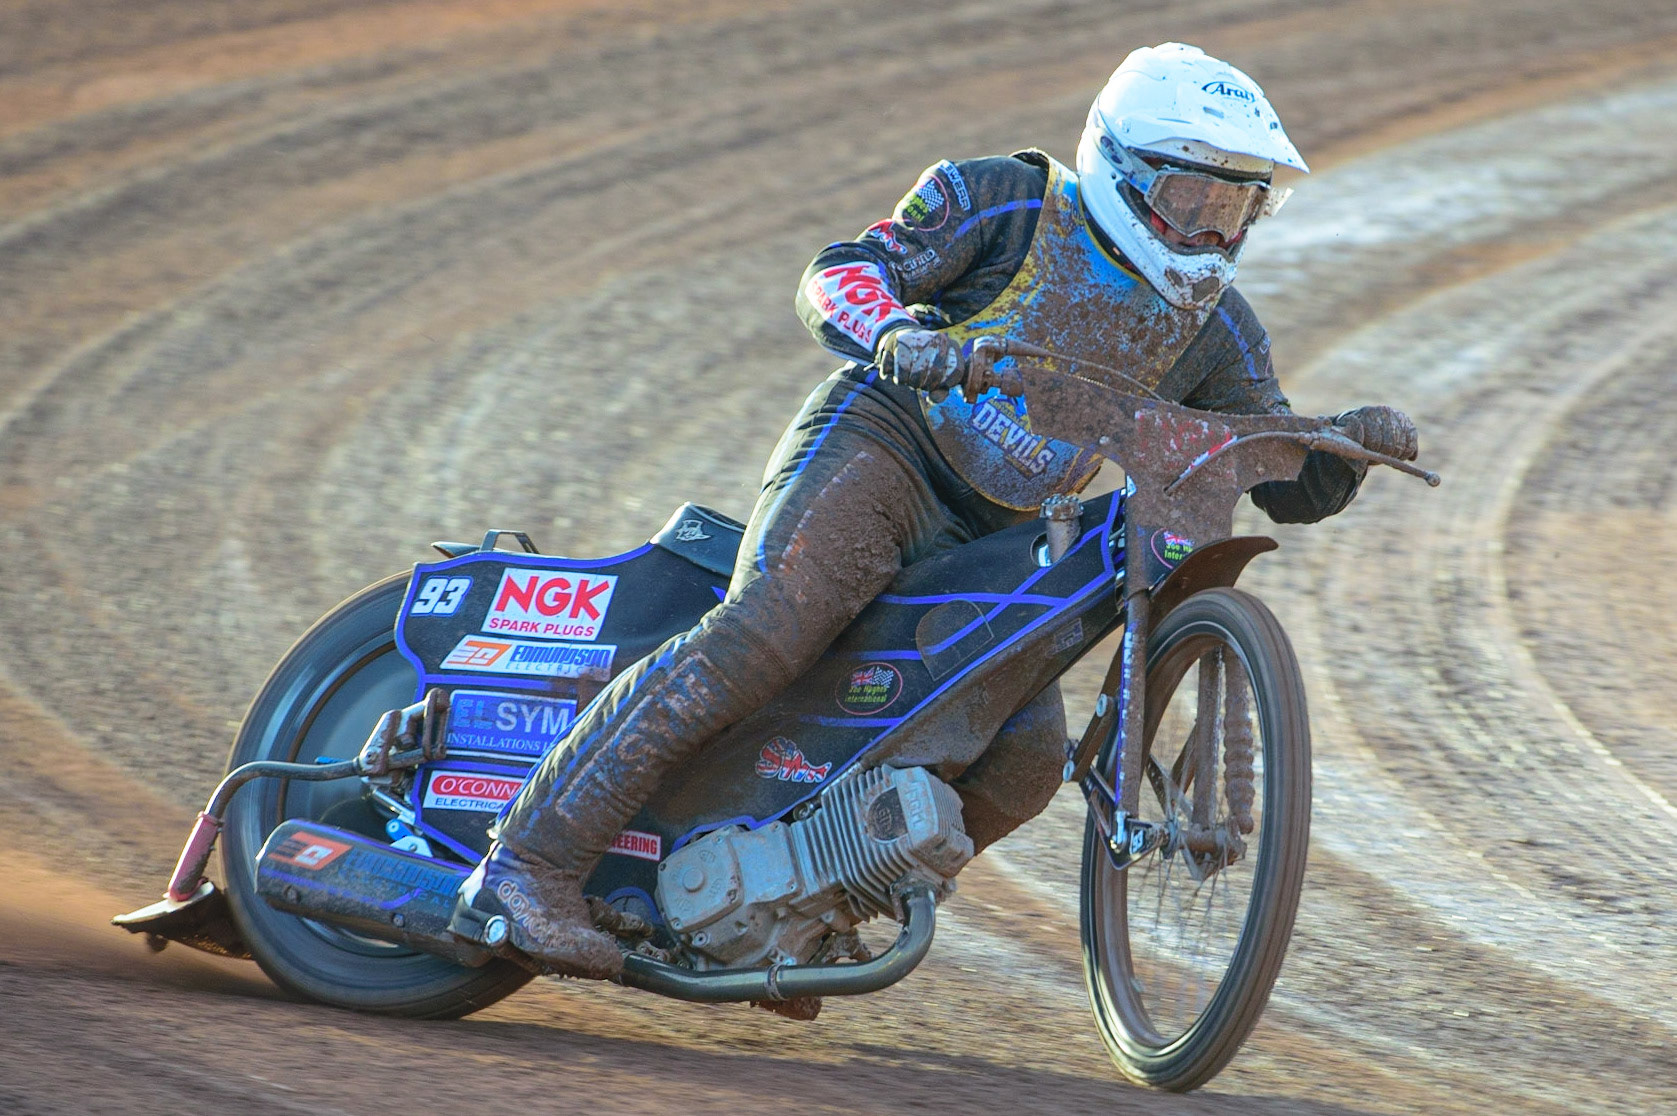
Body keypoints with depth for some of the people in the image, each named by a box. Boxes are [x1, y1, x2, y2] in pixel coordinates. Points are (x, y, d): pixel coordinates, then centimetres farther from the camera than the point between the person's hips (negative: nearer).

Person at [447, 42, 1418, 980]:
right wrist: (895, 333, -32)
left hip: (986, 543, 6)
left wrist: (1348, 445, -10)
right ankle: (531, 865, -32)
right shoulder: (1007, 203, -3)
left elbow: (1289, 487, 13)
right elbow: (839, 273, -10)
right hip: (879, 443, -6)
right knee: (761, 638, -29)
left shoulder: (1213, 328, 11)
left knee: (1025, 758, -13)